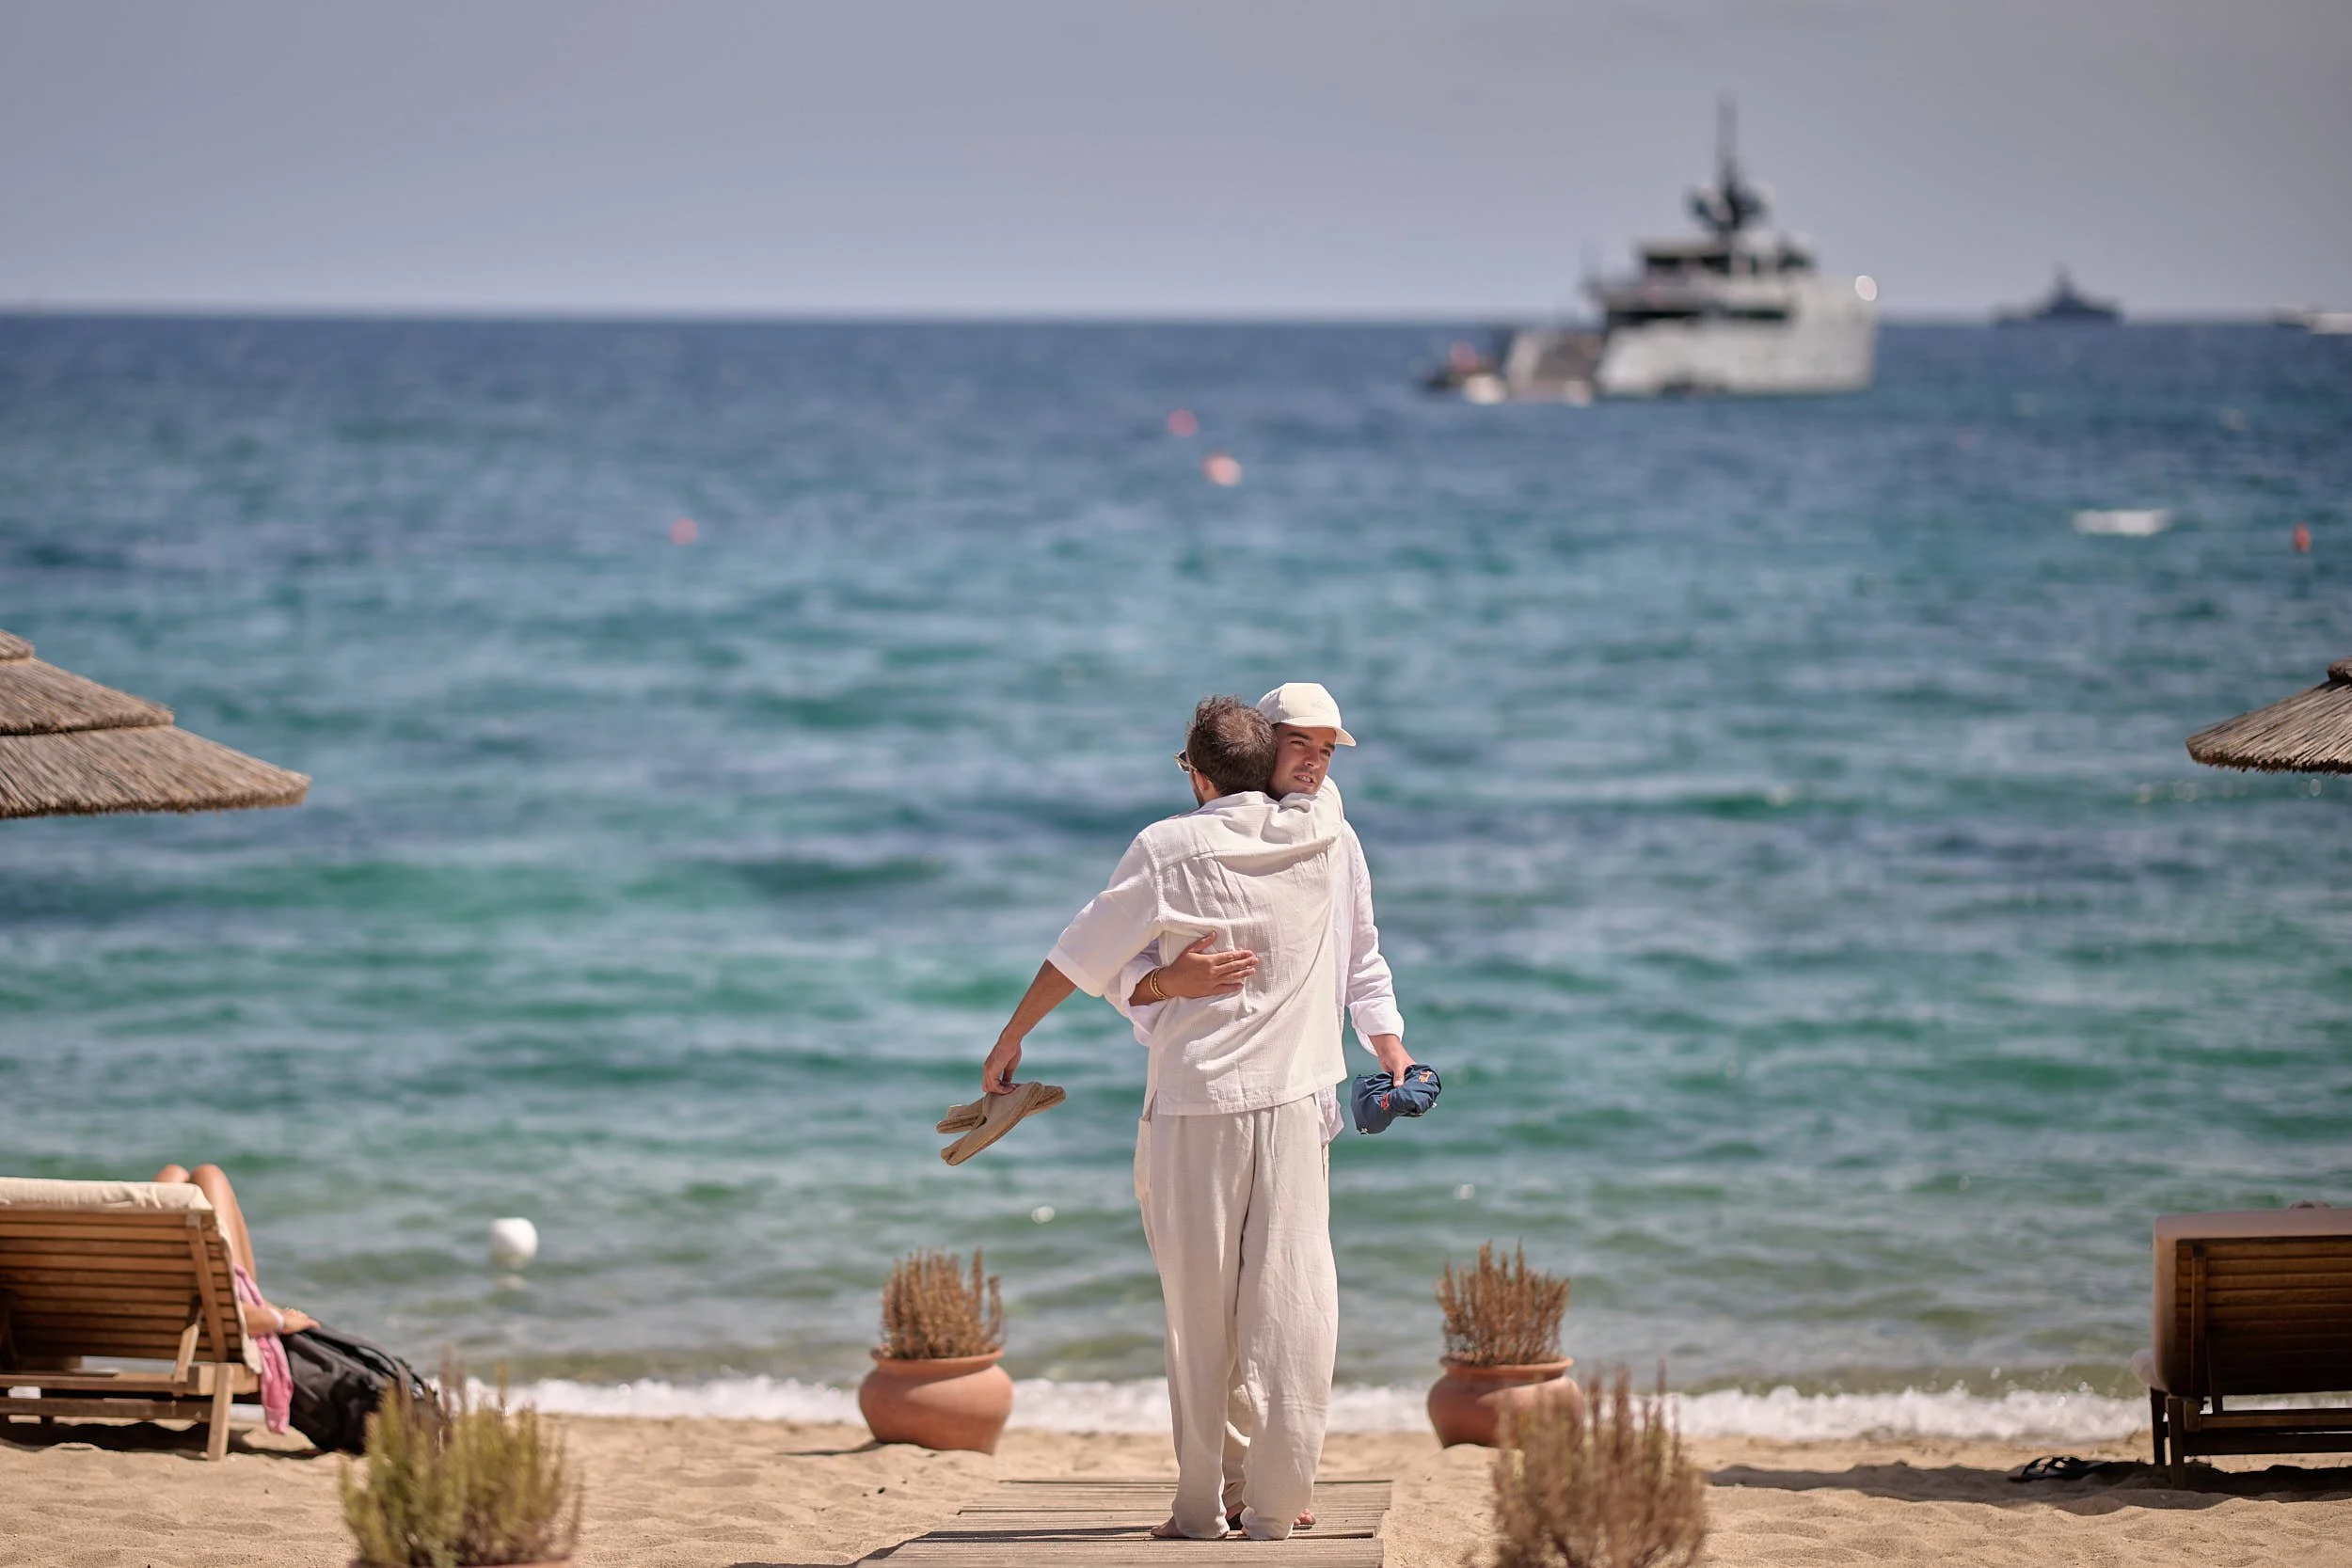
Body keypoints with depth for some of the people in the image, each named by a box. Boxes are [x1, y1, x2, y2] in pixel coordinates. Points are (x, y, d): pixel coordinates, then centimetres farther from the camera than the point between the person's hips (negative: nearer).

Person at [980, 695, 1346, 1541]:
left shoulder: (1167, 848, -2)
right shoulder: (1314, 830, 5)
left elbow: (1078, 955, 4)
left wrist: (1009, 1041, 15)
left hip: (1194, 1102, -1)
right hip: (1292, 1099, 2)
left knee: (1197, 1309, 5)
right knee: (1288, 1302, 1)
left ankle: (1199, 1508, 8)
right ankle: (1272, 1508, -2)